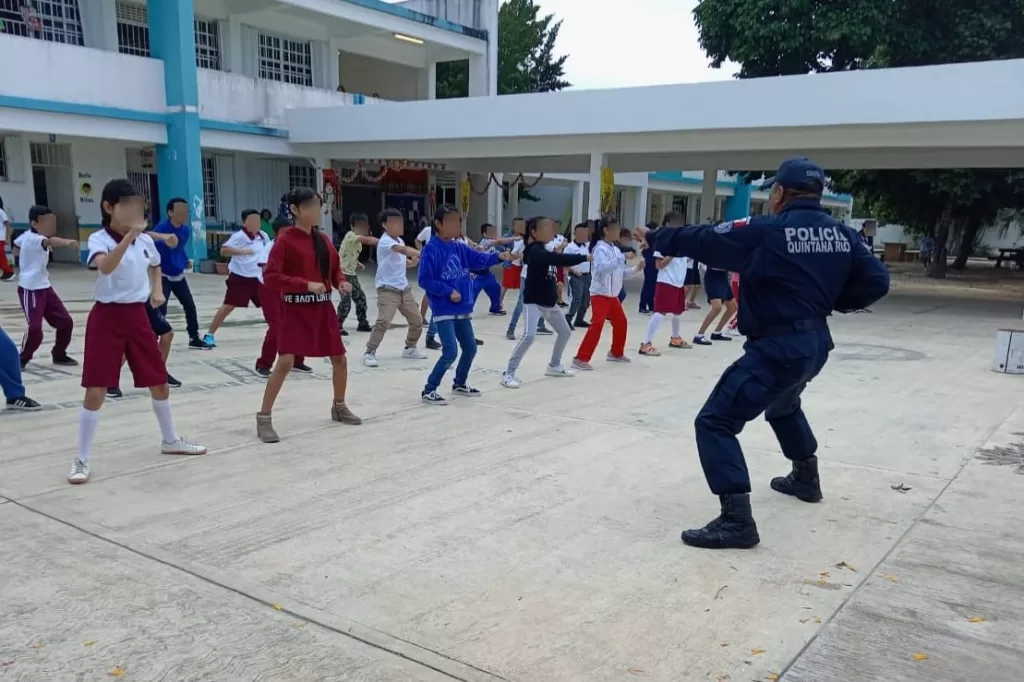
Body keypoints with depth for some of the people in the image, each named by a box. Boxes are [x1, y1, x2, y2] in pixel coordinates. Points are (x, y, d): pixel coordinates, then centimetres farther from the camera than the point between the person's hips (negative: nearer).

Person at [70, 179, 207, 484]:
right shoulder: (99, 239, -12)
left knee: (159, 382, 14)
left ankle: (170, 440, 33)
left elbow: (155, 267, 28)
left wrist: (158, 290, 10)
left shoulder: (146, 240, 5)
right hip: (107, 317, -5)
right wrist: (129, 235, -44)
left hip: (138, 315, 6)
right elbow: (105, 267, -36)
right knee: (96, 391, -6)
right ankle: (81, 460, 7)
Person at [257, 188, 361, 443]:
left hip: (323, 308, 7)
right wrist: (306, 284, -24)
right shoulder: (285, 239, -11)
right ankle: (264, 418, -3)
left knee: (339, 359, 11)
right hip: (295, 309, -6)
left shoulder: (324, 239, 8)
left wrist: (341, 282, -4)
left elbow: (335, 268, 19)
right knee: (285, 362, -15)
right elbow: (270, 277, -18)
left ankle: (339, 407, 33)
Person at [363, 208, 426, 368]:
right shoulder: (385, 241, -15)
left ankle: (410, 348, 31)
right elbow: (403, 250, -34)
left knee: (417, 320, 12)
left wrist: (414, 262, 1)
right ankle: (369, 353, -8)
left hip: (404, 288, 9)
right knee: (383, 321, -21)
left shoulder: (399, 240, 13)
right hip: (387, 289, -9)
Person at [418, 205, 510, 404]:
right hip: (444, 310, -8)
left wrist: (498, 256, -14)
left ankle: (460, 384, 36)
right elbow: (424, 280, -15)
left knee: (470, 347, 16)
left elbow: (480, 259, 3)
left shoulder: (459, 248, 8)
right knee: (450, 352, -12)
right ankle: (429, 390, 2)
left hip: (462, 308, 8)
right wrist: (448, 291, -19)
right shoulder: (431, 249, -13)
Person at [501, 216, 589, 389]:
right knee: (529, 336, -23)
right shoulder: (535, 251, -19)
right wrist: (585, 257, -30)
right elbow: (556, 259, -31)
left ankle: (554, 366, 37)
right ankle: (508, 373, -16)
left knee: (565, 332, 19)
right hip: (534, 301, -10)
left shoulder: (547, 250, 11)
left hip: (549, 302, 10)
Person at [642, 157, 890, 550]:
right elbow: (876, 282, 4)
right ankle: (806, 478, 54)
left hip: (778, 348, -9)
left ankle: (736, 520, -16)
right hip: (815, 342, 9)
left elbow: (703, 240, -8)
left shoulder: (766, 232, -15)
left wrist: (659, 240, 8)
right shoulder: (840, 233, 4)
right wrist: (828, 301, 14)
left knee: (715, 422, -8)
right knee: (783, 405, 37)